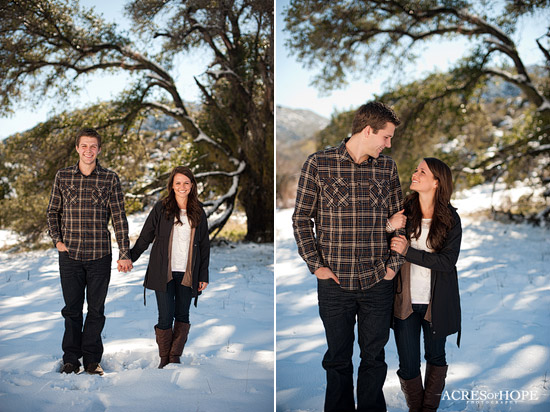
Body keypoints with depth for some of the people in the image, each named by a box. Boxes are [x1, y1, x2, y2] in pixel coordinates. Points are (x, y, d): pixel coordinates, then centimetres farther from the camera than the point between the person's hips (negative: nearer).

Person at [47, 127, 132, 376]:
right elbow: (53, 211, 14)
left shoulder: (110, 179, 1)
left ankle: (92, 359, 17)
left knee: (96, 309, 5)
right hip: (70, 254, 1)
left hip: (100, 255, -1)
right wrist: (57, 239, 0)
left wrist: (124, 254, -4)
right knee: (72, 309, 8)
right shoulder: (63, 176, 5)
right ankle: (71, 359, 19)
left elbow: (119, 217, 1)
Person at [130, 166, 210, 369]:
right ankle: (164, 358, 14)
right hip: (163, 273, -2)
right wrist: (130, 258, 5)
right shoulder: (161, 208, 1)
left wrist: (203, 276, 8)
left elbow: (204, 246, 11)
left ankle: (175, 357, 18)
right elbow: (145, 236, 6)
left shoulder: (198, 212, 8)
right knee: (165, 317, -1)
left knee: (182, 315, 6)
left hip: (187, 274, 2)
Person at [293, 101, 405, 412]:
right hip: (335, 281, -2)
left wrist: (394, 264, 3)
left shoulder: (387, 167, 6)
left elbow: (397, 219, 12)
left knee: (374, 358, 10)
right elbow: (301, 219, 0)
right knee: (338, 358, 10)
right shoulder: (319, 164, -3)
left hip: (378, 282, 2)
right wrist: (316, 265, -7)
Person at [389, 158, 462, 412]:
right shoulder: (403, 211, -4)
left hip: (436, 303, 0)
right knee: (408, 365, 3)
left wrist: (407, 251, -22)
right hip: (405, 302, 0)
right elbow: (390, 248, 11)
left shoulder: (450, 219, -7)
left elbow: (447, 261, -16)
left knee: (436, 357, 17)